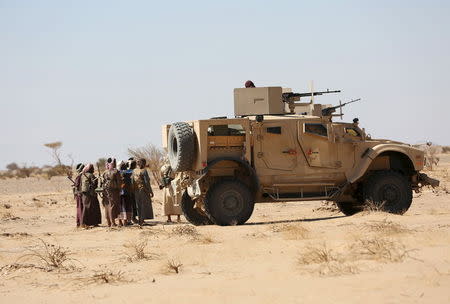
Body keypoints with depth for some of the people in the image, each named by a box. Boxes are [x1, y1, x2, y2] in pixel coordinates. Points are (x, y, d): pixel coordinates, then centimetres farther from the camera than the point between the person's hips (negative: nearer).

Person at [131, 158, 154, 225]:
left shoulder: (134, 171, 4)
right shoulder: (144, 171, -13)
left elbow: (132, 182, 6)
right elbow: (147, 182, -15)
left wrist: (133, 190, 13)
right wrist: (150, 192, -11)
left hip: (136, 191, 6)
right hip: (144, 190, -6)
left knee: (139, 206, 14)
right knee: (144, 205, 0)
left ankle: (140, 220, 17)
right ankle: (142, 220, -4)